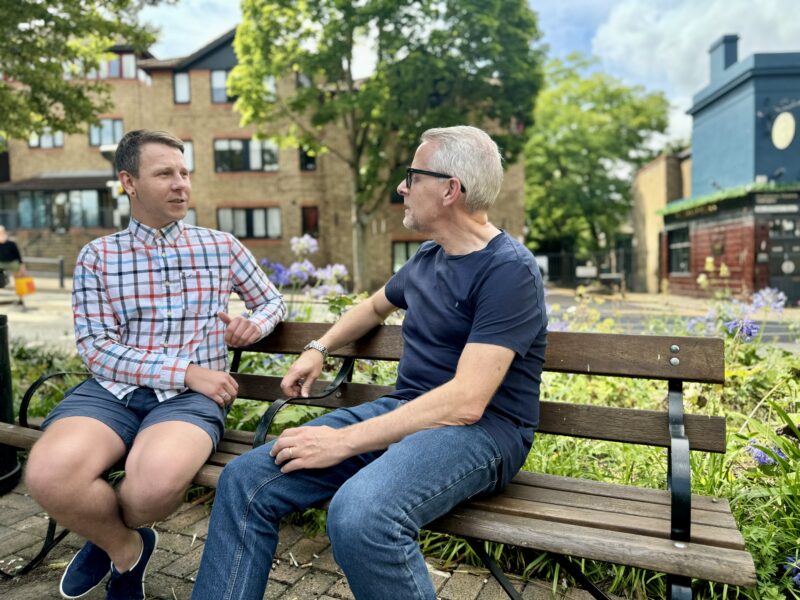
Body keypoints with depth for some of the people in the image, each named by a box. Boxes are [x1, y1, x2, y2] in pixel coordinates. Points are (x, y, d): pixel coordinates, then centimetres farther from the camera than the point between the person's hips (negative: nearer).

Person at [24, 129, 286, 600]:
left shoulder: (222, 247, 10)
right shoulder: (97, 256, 7)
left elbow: (273, 301, 21)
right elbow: (97, 348, -1)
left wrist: (255, 324, -4)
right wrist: (185, 371, -14)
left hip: (192, 397, 0)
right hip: (112, 390, 1)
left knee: (157, 478, -33)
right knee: (49, 475, -30)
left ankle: (108, 538, 8)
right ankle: (126, 548, 5)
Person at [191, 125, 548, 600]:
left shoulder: (509, 270, -13)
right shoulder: (429, 257, 14)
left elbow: (466, 402, -23)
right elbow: (376, 306, 35)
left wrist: (343, 442, -22)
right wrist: (318, 349, 23)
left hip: (481, 429, -7)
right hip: (404, 411, 8)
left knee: (359, 517, -37)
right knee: (245, 480, -6)